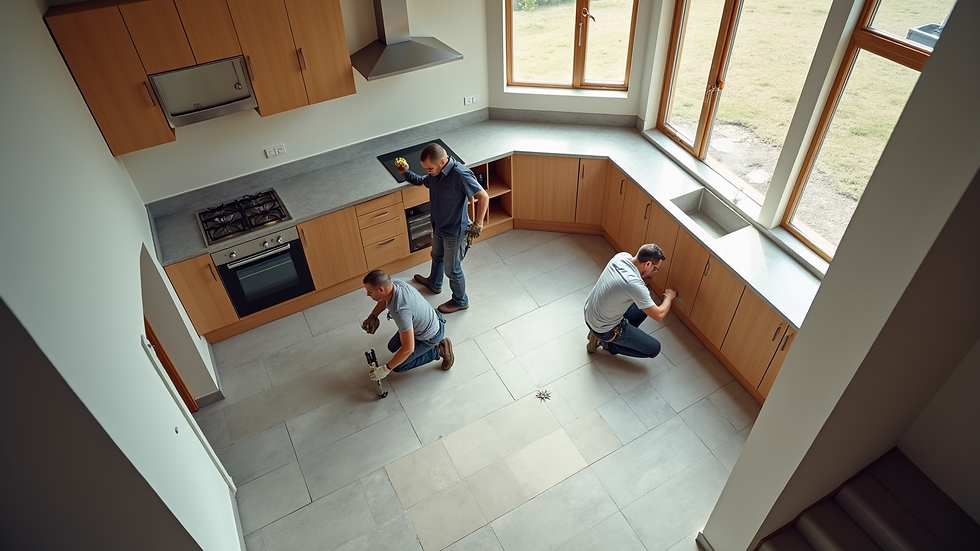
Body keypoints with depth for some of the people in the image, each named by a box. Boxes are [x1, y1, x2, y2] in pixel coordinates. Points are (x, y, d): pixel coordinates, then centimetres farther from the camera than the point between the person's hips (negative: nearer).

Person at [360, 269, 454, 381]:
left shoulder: (401, 312, -43)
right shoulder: (393, 283, -20)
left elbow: (408, 349, -35)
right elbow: (384, 300, 8)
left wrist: (386, 369, -24)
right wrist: (372, 317, -6)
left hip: (430, 336, -8)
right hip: (427, 320, 8)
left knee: (398, 367, 5)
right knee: (392, 347, 22)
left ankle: (438, 350, 6)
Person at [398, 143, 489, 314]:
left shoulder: (460, 174, -33)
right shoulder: (436, 173, -8)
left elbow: (483, 197, -27)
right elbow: (421, 181, 14)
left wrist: (478, 224, -25)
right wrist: (406, 172, -4)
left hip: (454, 231, -8)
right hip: (438, 225, 9)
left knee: (452, 269, 10)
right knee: (437, 256, 32)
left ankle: (460, 301, 35)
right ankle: (434, 284, 60)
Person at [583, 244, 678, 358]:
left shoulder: (622, 256, -11)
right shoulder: (635, 285, -34)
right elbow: (659, 315, -22)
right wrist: (669, 297, -4)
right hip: (604, 328, -8)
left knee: (645, 307, 23)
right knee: (654, 349, 2)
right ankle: (607, 342, 7)